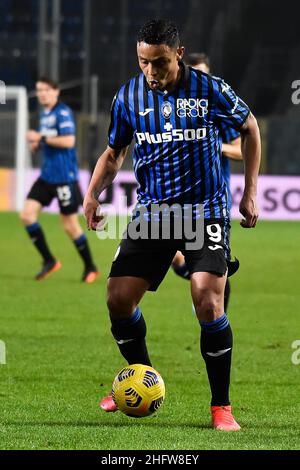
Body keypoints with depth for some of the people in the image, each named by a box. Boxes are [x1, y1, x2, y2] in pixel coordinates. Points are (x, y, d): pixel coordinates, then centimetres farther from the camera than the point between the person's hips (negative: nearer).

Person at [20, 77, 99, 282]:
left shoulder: (63, 113, -13)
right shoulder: (44, 114, 13)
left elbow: (68, 141, -24)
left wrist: (41, 138, -20)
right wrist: (37, 145, 6)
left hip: (65, 177, -8)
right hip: (47, 176, 8)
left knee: (70, 225, -2)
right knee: (27, 215, -3)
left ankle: (90, 267, 15)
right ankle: (49, 260, 7)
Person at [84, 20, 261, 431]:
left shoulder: (210, 90, -8)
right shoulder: (128, 97, -1)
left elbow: (249, 127, 8)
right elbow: (114, 152, 13)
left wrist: (250, 192, 5)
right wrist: (93, 193, -5)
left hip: (205, 210, -3)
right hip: (151, 212, 3)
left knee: (209, 303, -18)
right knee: (119, 299, -6)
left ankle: (221, 406, -4)